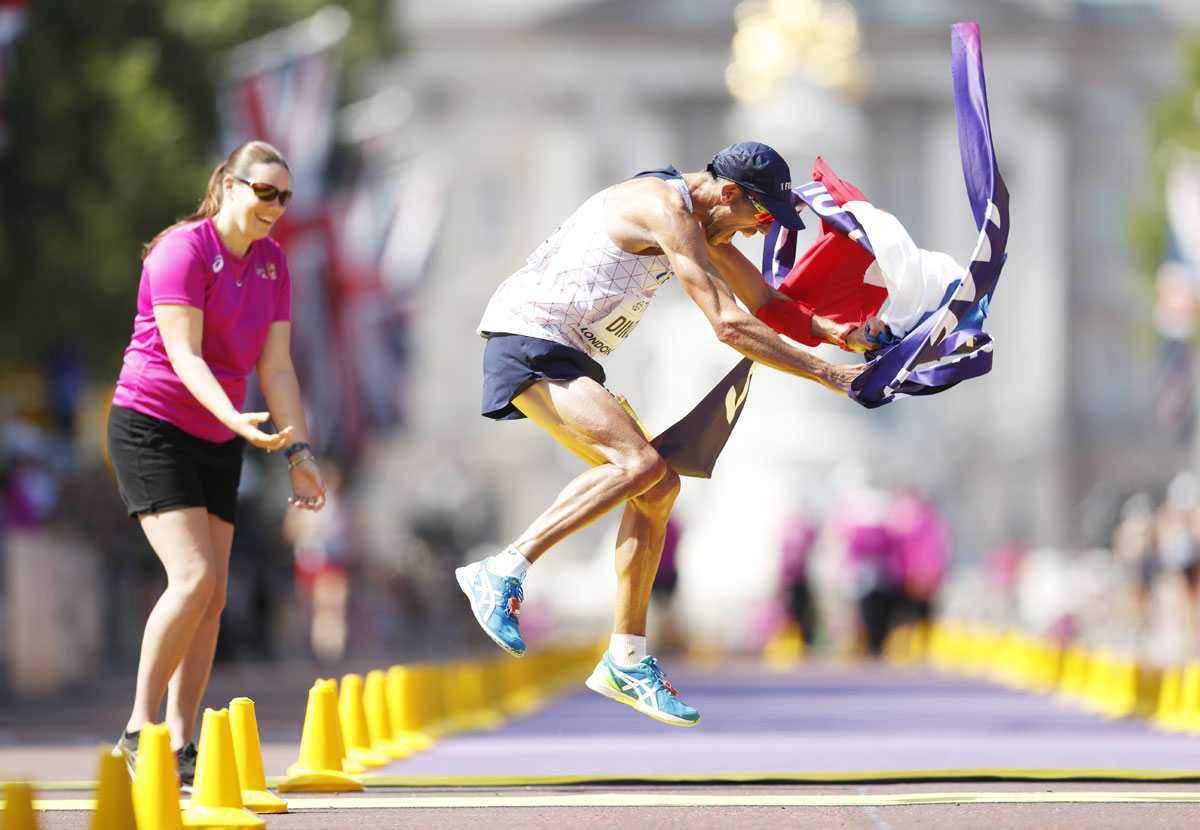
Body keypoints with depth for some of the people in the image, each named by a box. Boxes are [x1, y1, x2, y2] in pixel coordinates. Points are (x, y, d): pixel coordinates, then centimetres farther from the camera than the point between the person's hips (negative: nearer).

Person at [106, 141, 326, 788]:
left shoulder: (271, 262, 7)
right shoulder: (183, 250, -15)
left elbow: (275, 367, 5)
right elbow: (185, 356, -23)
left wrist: (298, 452, -3)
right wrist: (238, 419, -37)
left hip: (217, 444, 7)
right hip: (151, 426, -7)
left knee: (213, 597, 1)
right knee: (193, 576, -20)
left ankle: (181, 746, 4)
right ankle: (138, 732, -12)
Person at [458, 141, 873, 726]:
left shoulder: (695, 217, 15)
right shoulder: (667, 210, -17)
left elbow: (763, 299, 26)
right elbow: (728, 326, -22)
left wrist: (829, 328, 8)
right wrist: (827, 375, -19)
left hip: (565, 359, 10)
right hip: (529, 342, -10)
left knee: (658, 488, 5)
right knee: (640, 464, -25)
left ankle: (626, 661, 8)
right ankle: (501, 573, -23)